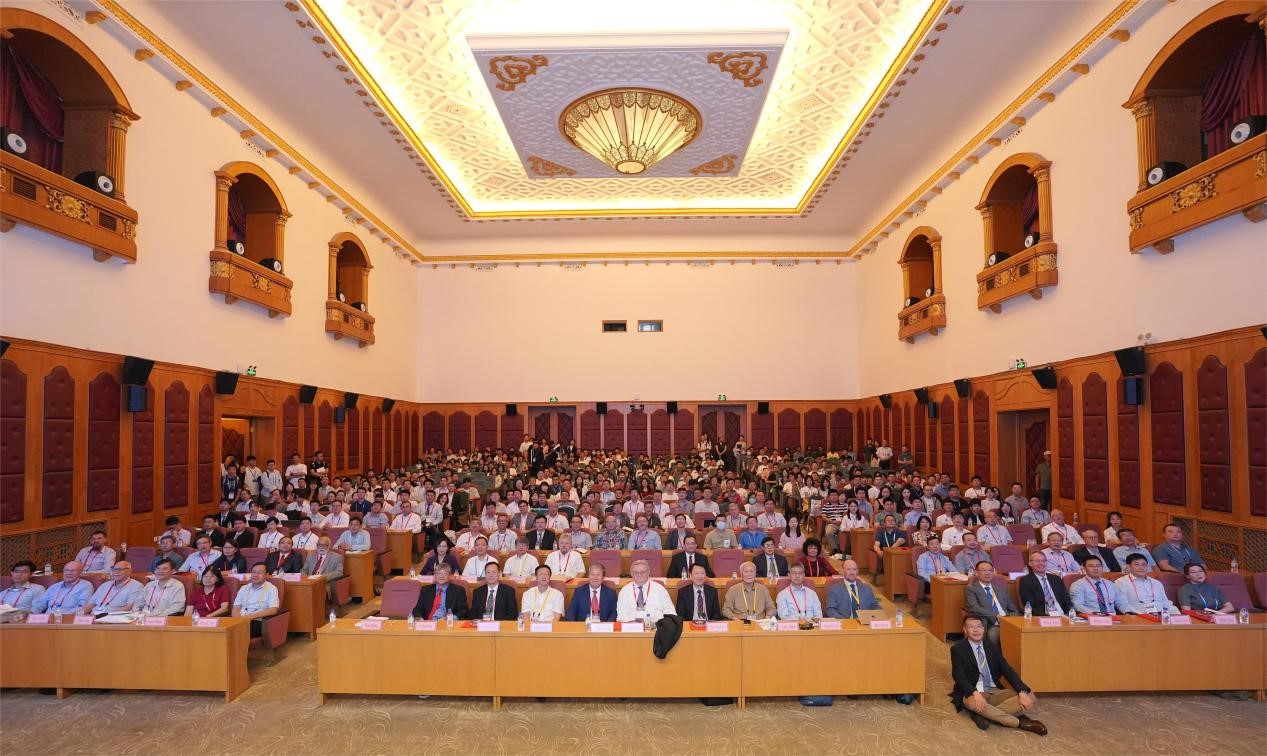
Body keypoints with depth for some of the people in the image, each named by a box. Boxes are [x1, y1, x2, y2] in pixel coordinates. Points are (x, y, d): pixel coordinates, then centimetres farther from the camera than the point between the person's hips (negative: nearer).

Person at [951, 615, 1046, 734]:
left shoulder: (993, 646, 8)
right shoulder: (957, 649, -6)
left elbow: (1007, 671, 1)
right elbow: (959, 677, -15)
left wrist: (1022, 692, -15)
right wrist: (975, 693, -33)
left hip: (995, 692, 5)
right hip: (973, 694, -5)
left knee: (1029, 697, -15)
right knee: (973, 702, -39)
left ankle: (983, 714, -23)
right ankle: (1020, 722, -20)